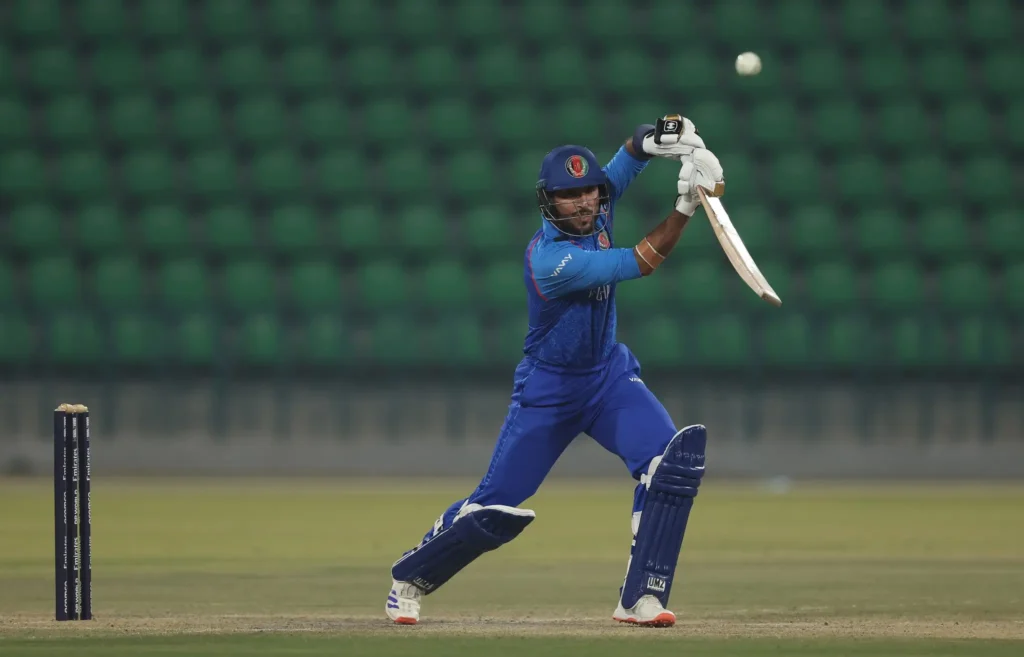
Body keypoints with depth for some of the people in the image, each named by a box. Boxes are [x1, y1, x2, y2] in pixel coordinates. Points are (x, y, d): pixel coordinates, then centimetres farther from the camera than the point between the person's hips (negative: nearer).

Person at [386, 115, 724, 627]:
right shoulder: (551, 259, -30)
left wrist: (667, 136, -31)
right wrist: (686, 205, -32)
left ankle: (641, 597, -15)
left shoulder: (597, 206, -9)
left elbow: (635, 150, -8)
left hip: (610, 374, 6)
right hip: (549, 387, -6)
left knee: (673, 460, -19)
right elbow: (640, 264, -28)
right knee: (496, 508, -2)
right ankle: (410, 578, 24)